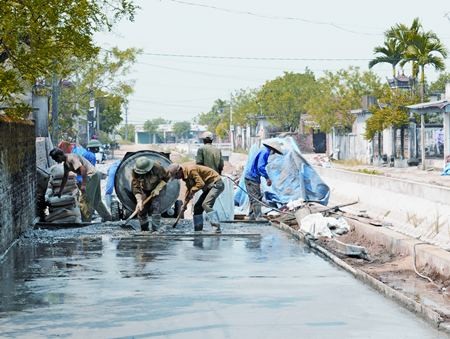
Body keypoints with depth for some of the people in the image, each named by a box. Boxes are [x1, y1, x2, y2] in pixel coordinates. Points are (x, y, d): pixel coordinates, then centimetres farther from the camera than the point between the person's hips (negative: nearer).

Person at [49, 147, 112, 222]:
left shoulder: (71, 158, -17)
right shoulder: (66, 163, 14)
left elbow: (83, 169, -28)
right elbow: (65, 178, 24)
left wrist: (83, 185, -30)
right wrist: (60, 192, 27)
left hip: (91, 175, -10)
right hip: (95, 176, 10)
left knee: (86, 200, -9)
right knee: (96, 201, 19)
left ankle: (86, 222, -7)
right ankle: (107, 217, 30)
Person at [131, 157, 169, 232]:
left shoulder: (157, 168, -31)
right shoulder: (135, 172, -26)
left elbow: (166, 178, -15)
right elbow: (135, 187, -23)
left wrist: (158, 189, -23)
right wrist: (139, 201, -32)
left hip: (157, 188, -2)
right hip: (144, 190, 2)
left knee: (155, 208, -17)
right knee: (141, 209, -3)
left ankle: (155, 230, -13)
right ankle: (144, 229, 14)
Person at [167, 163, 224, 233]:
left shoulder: (190, 170, -23)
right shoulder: (185, 175, 8)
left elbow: (201, 183, -28)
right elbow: (189, 189, 19)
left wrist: (192, 191, -15)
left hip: (216, 183, -10)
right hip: (209, 187, 10)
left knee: (206, 204, -26)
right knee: (197, 207, 9)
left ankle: (217, 228, -33)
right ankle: (198, 231, 14)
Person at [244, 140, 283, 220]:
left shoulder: (263, 151, 18)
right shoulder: (265, 152, -14)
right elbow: (260, 167, -24)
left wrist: (267, 178, 18)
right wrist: (267, 178, -17)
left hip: (250, 177, 10)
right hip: (252, 178, -10)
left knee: (254, 199, 15)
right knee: (256, 199, -11)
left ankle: (252, 217, 20)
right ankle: (258, 218, -13)